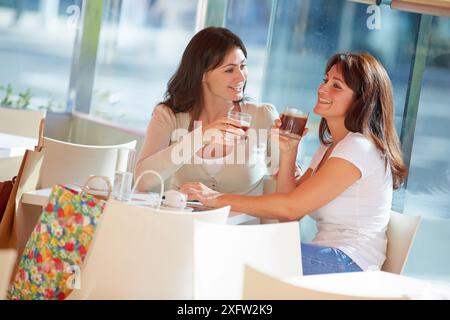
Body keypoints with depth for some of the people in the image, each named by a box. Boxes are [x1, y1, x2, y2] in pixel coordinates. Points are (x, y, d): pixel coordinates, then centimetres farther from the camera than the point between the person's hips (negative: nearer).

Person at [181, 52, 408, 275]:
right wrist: (287, 151, 1)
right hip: (329, 258, 8)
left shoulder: (359, 148, -13)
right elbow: (288, 207, 10)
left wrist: (220, 199, -16)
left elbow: (292, 208, -18)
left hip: (349, 267, -8)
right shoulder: (329, 148, 19)